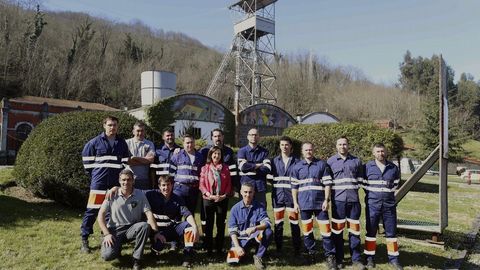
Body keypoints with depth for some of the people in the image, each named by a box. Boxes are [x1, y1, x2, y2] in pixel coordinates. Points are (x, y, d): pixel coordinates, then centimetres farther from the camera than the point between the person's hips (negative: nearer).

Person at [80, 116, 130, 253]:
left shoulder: (122, 143, 8)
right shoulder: (95, 142, -1)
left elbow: (126, 160, 15)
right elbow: (86, 157, 7)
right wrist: (93, 173, 6)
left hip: (116, 182, 4)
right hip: (99, 181, -3)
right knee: (92, 210, -3)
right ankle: (84, 239, 5)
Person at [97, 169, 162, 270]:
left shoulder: (140, 195, -3)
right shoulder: (112, 195, -4)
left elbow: (149, 214, -8)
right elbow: (101, 215, -3)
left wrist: (156, 232, -19)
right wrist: (106, 234, -14)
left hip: (132, 229, 1)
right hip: (114, 230, -1)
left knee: (145, 226, -32)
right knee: (107, 255, -25)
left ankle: (136, 259, -15)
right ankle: (117, 247, 14)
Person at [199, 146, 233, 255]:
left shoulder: (225, 168, 6)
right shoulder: (205, 168, 2)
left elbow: (229, 184, 4)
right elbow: (201, 184, -2)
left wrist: (225, 195, -10)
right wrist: (209, 195, -14)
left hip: (223, 199, 1)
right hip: (208, 199, -1)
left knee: (221, 224, 7)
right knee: (209, 224, 5)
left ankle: (220, 248, 17)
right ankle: (208, 248, 14)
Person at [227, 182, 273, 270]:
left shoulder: (259, 207, -4)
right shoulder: (235, 209, -5)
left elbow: (267, 223, -17)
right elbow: (232, 230, -6)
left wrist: (255, 228, -36)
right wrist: (237, 247, -18)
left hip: (256, 237, 1)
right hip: (241, 238, 0)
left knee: (268, 232, -30)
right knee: (231, 260, -22)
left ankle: (258, 257, -8)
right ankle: (241, 252, 15)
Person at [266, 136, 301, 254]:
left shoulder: (296, 161, 2)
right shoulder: (274, 161, 8)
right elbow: (270, 176, 12)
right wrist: (271, 177, -8)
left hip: (292, 194, -2)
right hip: (278, 194, 2)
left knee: (294, 222, 1)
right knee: (278, 223, 6)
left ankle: (296, 248, 12)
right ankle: (278, 248, 16)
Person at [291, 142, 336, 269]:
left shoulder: (322, 164, 1)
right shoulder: (297, 167, 6)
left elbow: (327, 183, 0)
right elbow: (294, 186, 8)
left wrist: (326, 200, -7)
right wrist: (295, 202, 3)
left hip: (320, 202, -2)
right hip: (304, 203, 2)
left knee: (325, 229, -3)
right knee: (307, 230, 11)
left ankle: (330, 256, 5)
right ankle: (311, 253, 26)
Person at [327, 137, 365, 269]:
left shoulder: (356, 161, 10)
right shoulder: (330, 161, 5)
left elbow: (360, 179, 16)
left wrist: (353, 189, 7)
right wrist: (332, 193, 0)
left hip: (353, 199, 1)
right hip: (338, 200, -1)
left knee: (354, 230, 6)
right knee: (337, 230, 5)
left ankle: (356, 259, 17)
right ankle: (338, 259, 15)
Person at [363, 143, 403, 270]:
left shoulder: (393, 168, 4)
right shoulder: (367, 167, -3)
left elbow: (396, 183, 17)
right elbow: (363, 183, 6)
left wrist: (388, 193, 10)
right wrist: (371, 194, 6)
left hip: (389, 204, 2)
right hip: (372, 204, -2)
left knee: (391, 232, 7)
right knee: (371, 231, 7)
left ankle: (393, 258, 19)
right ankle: (370, 258, 18)